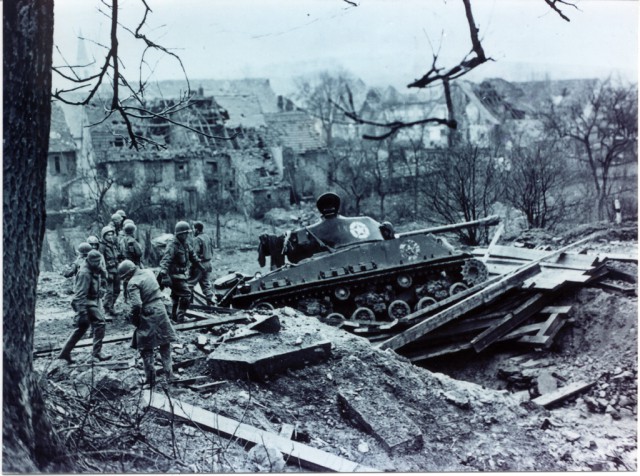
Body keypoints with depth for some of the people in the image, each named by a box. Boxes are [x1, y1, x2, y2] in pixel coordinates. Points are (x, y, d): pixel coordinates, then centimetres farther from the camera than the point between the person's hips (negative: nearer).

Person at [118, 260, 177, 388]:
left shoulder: (133, 283, -16)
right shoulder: (149, 272, 6)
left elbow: (136, 304, -25)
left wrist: (132, 318, -8)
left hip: (147, 316, -6)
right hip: (160, 311, 6)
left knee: (146, 348, 9)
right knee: (165, 344, 18)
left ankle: (150, 379, 13)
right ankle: (169, 374, 24)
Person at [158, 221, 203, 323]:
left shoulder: (185, 244, 9)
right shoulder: (173, 245, -19)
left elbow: (192, 256, 24)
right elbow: (166, 260, -30)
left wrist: (201, 267, 32)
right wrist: (164, 274, -42)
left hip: (182, 275, 9)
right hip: (175, 275, -9)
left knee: (177, 296, 17)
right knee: (186, 294, -14)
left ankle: (175, 317, 29)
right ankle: (180, 318, -9)